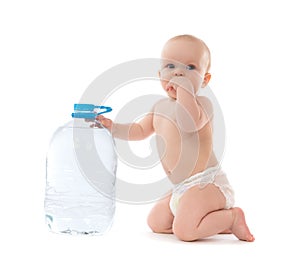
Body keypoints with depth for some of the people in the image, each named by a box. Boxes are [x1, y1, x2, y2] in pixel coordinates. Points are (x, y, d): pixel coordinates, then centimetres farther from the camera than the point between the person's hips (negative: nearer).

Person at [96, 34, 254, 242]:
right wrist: (112, 127, 9)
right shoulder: (160, 107, 11)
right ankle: (215, 223, 14)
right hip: (182, 188, 10)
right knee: (155, 222, 17)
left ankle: (232, 217, 0)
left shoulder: (201, 103, -14)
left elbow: (190, 122, -37)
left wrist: (184, 88, -30)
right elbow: (140, 131, 22)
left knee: (184, 230, -24)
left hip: (206, 182, -10)